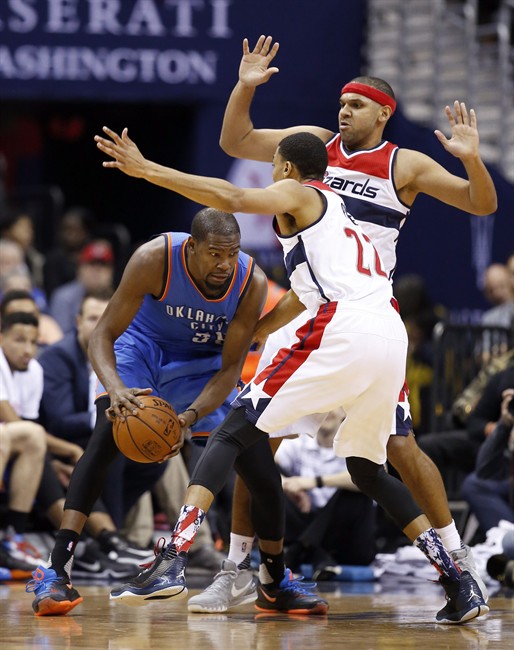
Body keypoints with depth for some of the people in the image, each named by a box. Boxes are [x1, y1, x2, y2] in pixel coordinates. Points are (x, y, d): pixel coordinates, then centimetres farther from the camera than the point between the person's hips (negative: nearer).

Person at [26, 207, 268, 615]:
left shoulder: (252, 283, -28)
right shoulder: (156, 258, -34)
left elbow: (231, 367, -21)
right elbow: (103, 334, -29)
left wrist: (191, 417, -38)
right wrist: (116, 389, -48)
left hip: (202, 363, 3)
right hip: (142, 345, -3)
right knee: (108, 436, -24)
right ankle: (57, 570, -31)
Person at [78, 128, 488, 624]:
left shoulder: (298, 193, 12)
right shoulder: (338, 212, 36)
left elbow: (232, 198, -8)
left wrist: (145, 169, -5)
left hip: (343, 332, -7)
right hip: (391, 338, 7)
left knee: (235, 433, -2)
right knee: (367, 468, 24)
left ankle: (172, 561, -18)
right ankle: (459, 585, 15)